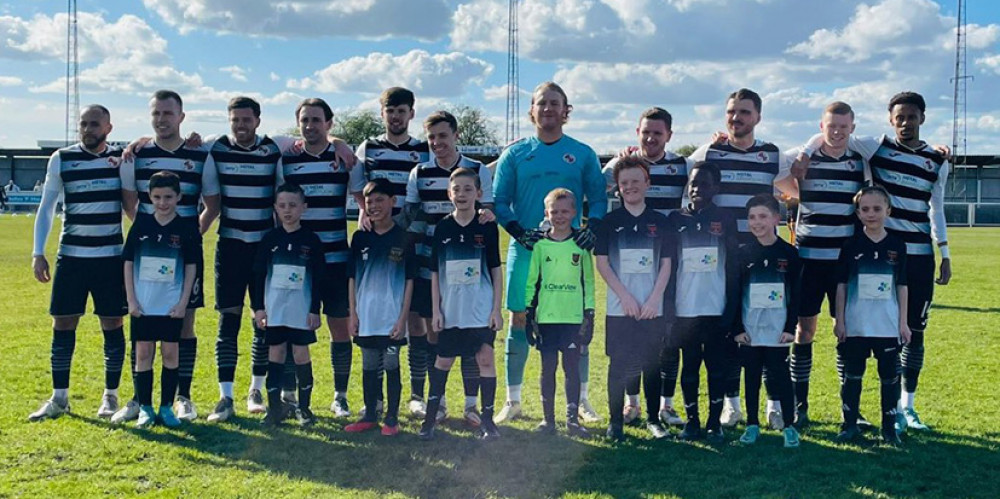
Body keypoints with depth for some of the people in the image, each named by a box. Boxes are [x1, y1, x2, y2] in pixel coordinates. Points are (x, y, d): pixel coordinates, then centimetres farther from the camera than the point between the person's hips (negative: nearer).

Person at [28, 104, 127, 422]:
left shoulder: (123, 158, 1)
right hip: (70, 256, 1)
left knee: (112, 325, 3)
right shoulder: (61, 159, 2)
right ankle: (59, 398, 13)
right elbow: (46, 208, 6)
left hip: (112, 258, 0)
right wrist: (38, 253, 0)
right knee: (63, 324, 2)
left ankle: (111, 396, 15)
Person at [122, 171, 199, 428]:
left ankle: (166, 407, 12)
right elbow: (128, 264, 3)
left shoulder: (186, 229, -2)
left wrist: (183, 303, -5)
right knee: (143, 353, 4)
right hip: (143, 305, 1)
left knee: (170, 354, 3)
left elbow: (191, 268, 0)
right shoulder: (141, 226, 1)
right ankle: (145, 408, 12)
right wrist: (131, 300, -2)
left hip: (172, 305, -1)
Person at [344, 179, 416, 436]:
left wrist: (403, 318, -7)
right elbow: (352, 278, 8)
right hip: (366, 316, 3)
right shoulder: (360, 238, 5)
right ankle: (370, 416, 23)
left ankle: (391, 418, 14)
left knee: (391, 366, 4)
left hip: (392, 317, -3)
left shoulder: (403, 238, -3)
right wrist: (353, 313, 3)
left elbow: (409, 280, -3)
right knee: (369, 367, 12)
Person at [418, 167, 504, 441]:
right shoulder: (442, 228, 2)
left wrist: (497, 308, -3)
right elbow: (435, 273, 5)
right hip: (451, 309, 2)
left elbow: (496, 271, 1)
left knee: (485, 359, -1)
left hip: (482, 309, -1)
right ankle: (430, 417, 19)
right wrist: (436, 310, 2)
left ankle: (487, 418, 10)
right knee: (443, 361, 10)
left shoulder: (487, 227, -2)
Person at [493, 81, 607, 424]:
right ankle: (513, 401, 13)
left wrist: (591, 228, -11)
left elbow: (598, 198, 7)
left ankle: (581, 399, 13)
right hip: (525, 249, 0)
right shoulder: (515, 153, 7)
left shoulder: (583, 154, 8)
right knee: (520, 320, 3)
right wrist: (519, 232, -10)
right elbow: (499, 201, 5)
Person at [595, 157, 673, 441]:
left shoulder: (659, 221, 7)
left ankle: (653, 419, 17)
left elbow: (666, 264, 5)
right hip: (619, 308, -1)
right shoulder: (610, 222, 4)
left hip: (653, 308, 1)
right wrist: (625, 296, -9)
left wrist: (654, 299, -7)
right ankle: (616, 421, 9)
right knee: (619, 365, 1)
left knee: (652, 364, 6)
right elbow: (602, 263, 0)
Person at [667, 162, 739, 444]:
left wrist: (731, 310, -4)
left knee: (717, 367, 3)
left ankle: (715, 423, 12)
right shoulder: (676, 219, 5)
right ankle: (691, 420, 18)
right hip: (685, 310, 1)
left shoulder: (725, 220, 2)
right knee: (690, 366, 8)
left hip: (716, 309, -1)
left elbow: (733, 268, 2)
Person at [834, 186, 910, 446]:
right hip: (855, 326, 0)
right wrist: (839, 320, -1)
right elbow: (841, 285, 2)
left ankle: (890, 426, 15)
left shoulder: (897, 245, 2)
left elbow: (902, 286, 5)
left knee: (890, 376, 5)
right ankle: (850, 424, 17)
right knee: (852, 375, 7)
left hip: (888, 326, 1)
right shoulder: (851, 245, -1)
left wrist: (903, 322, 2)